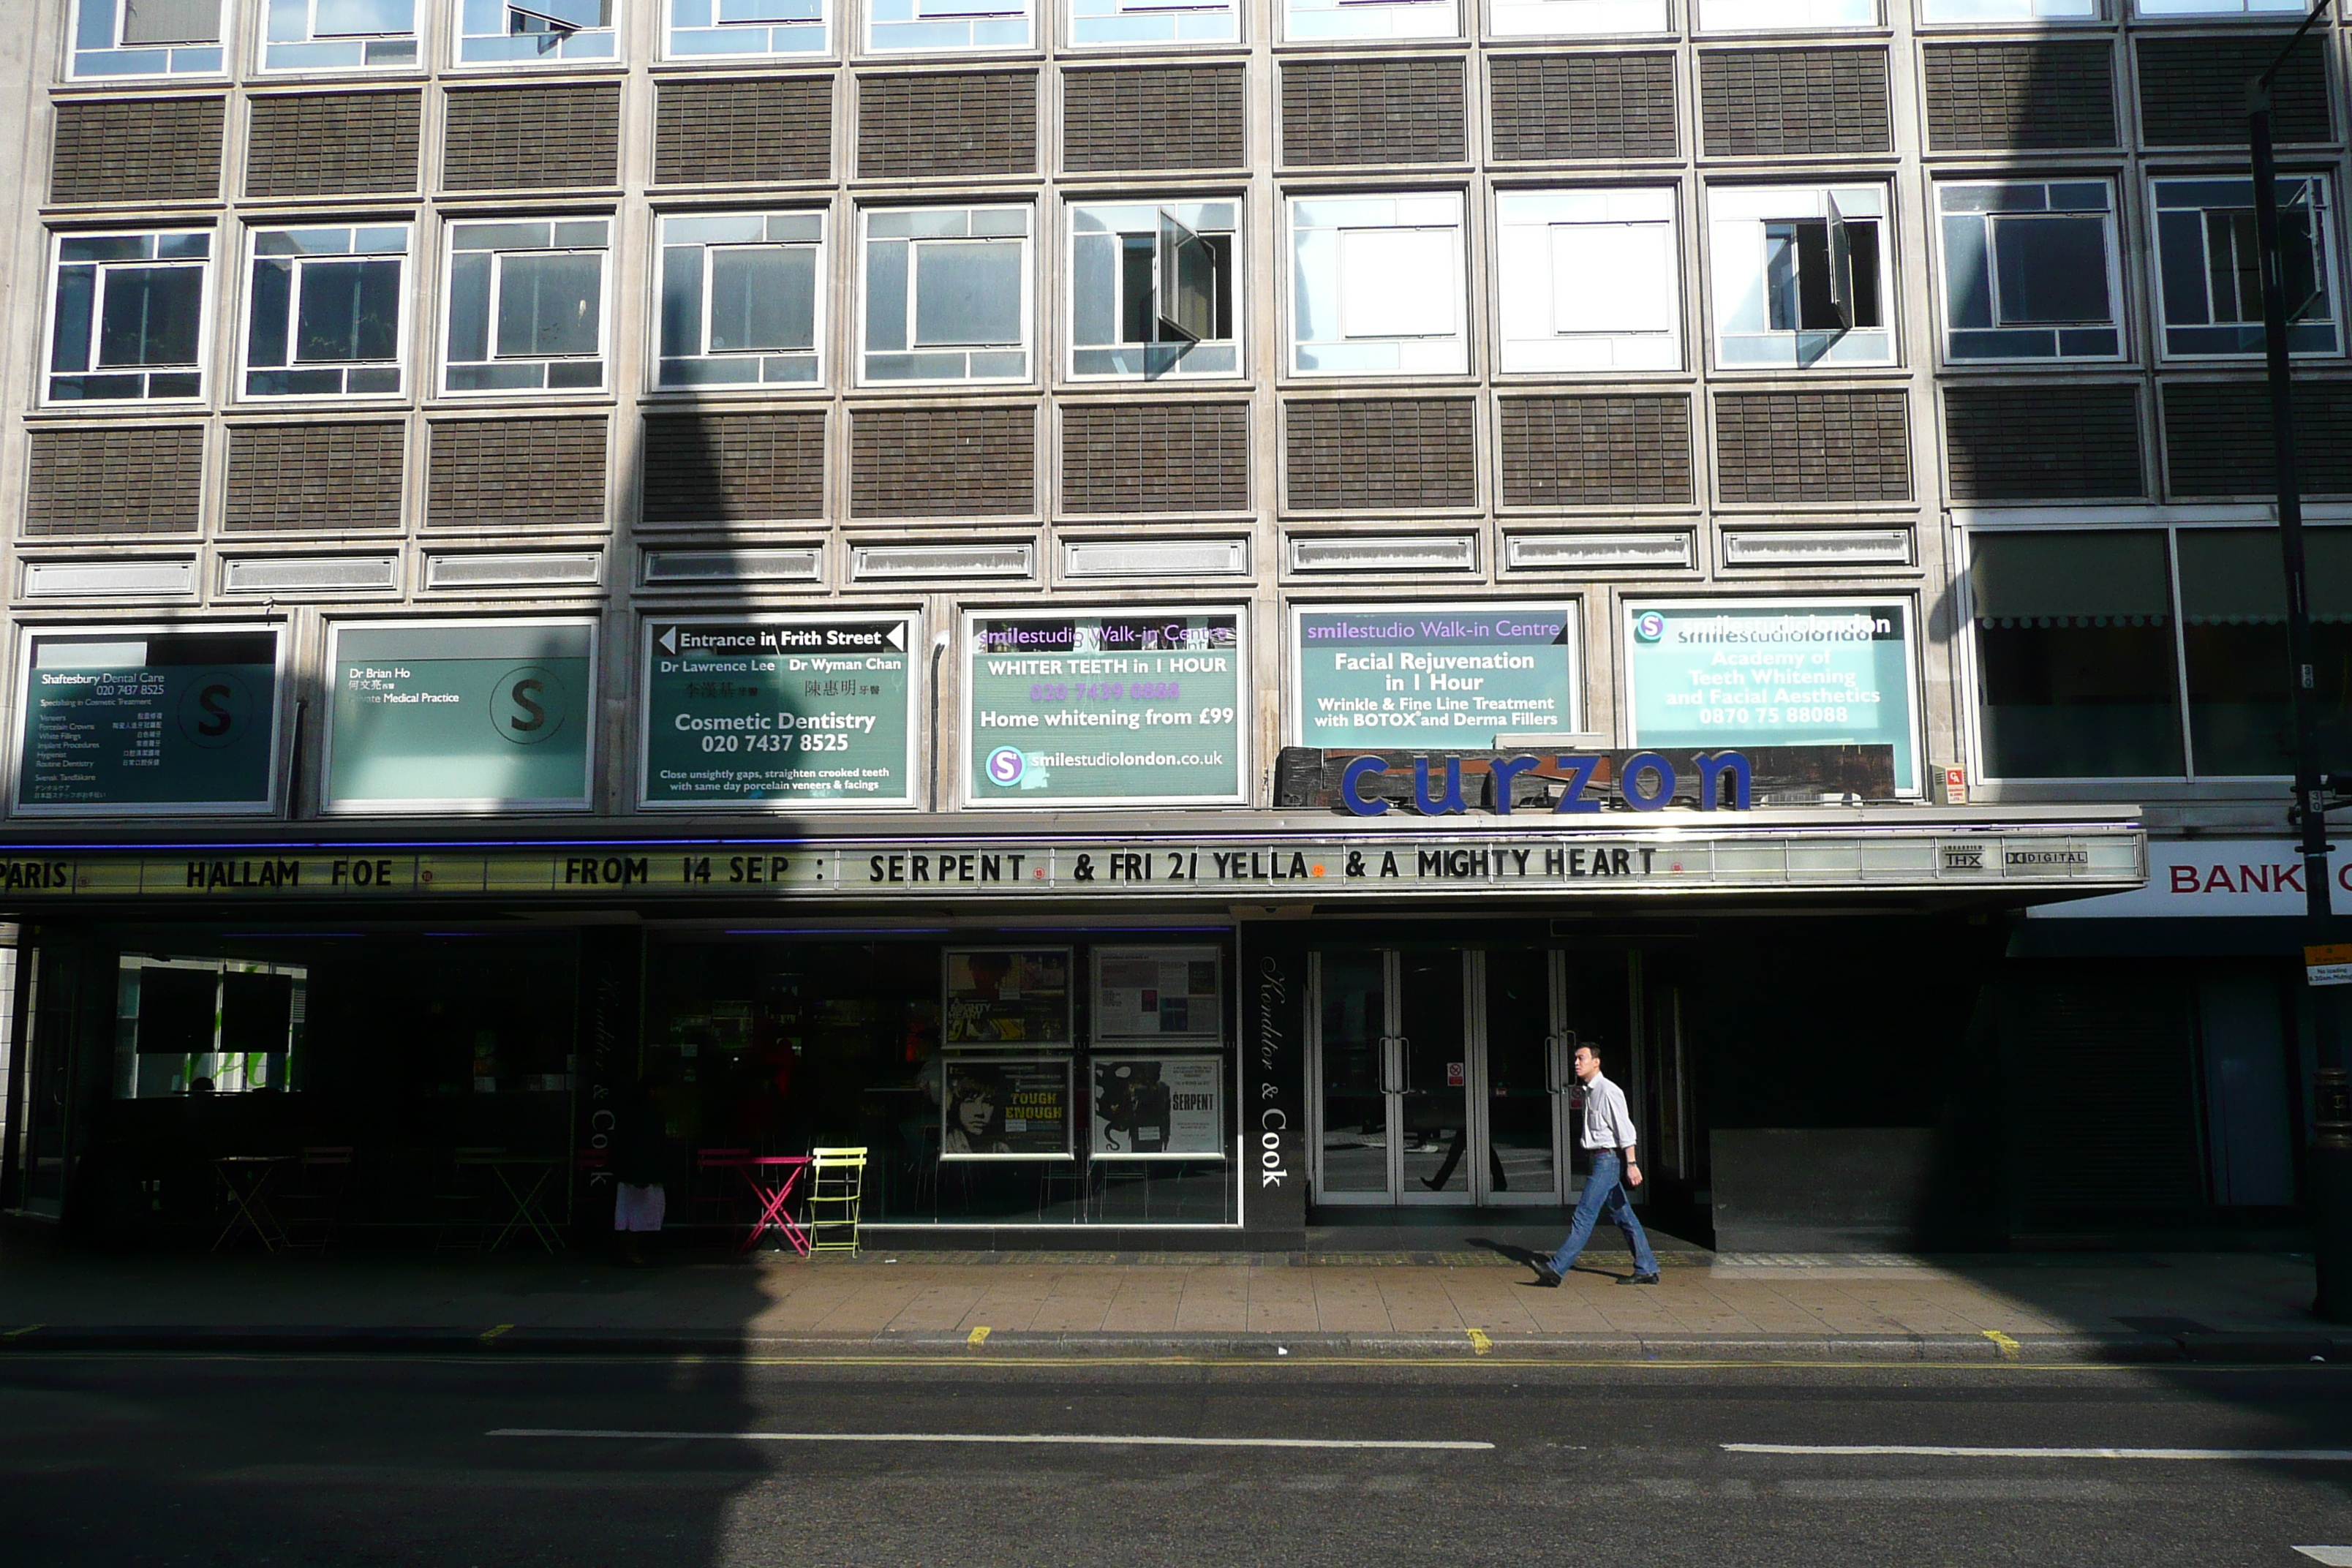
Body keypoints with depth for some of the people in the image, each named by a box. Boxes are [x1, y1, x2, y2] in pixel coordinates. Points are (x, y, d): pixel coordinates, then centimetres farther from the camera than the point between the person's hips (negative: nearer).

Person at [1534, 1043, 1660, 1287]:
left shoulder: (1608, 1091, -12)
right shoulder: (1589, 1092, 16)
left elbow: (1625, 1129, -16)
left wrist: (1631, 1163, -20)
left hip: (1607, 1158, -10)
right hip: (1599, 1159, 10)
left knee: (1585, 1214, -10)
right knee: (1623, 1216, 11)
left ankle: (1557, 1268, -13)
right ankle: (1646, 1270, 15)